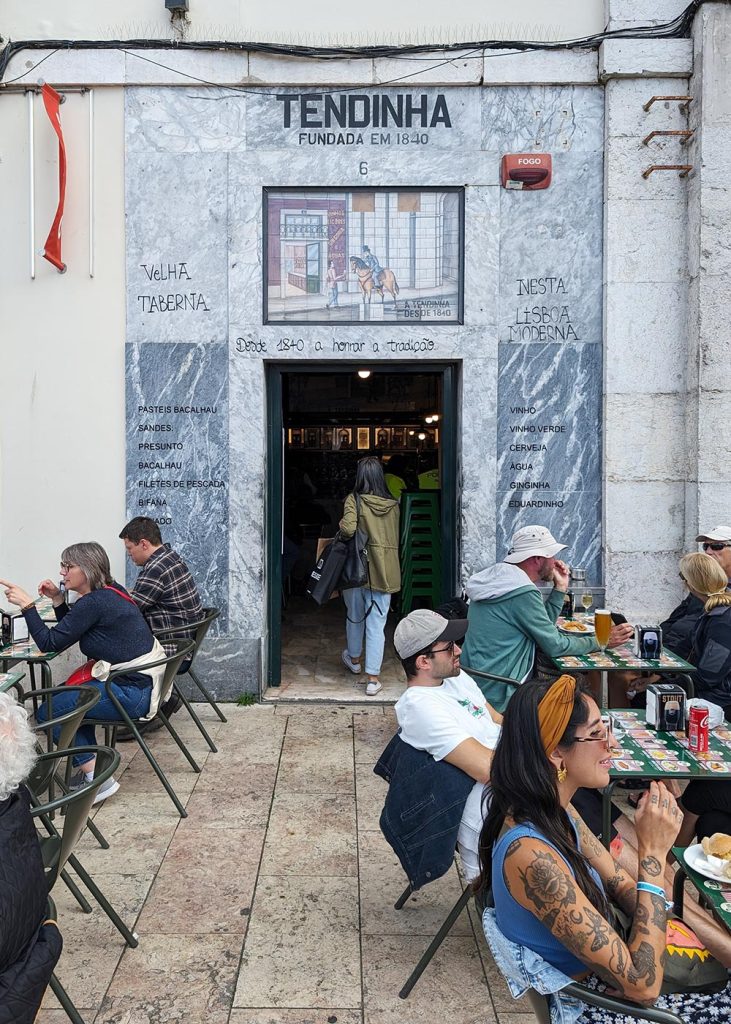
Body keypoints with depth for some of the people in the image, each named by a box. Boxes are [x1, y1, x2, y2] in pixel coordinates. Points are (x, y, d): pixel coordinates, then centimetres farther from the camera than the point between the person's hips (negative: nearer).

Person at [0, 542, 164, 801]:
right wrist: (58, 600, 9)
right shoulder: (110, 591, 11)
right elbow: (70, 632, 21)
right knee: (69, 694, 27)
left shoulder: (94, 603, -17)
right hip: (145, 682, 10)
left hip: (131, 693, -10)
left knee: (47, 713, -1)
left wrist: (27, 604, -11)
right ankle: (90, 765, 26)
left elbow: (50, 643, -15)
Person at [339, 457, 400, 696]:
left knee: (355, 616, 21)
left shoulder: (354, 500, -8)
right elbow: (395, 537, 9)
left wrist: (341, 534, -2)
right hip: (385, 571, 1)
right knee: (377, 624, 2)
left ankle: (354, 659, 44)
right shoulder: (393, 505, 3)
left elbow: (348, 528, -22)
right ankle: (373, 678, 1)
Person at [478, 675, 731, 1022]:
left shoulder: (554, 811, -7)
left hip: (608, 964, 7)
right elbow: (642, 986, -30)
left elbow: (621, 885, 2)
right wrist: (653, 854, -31)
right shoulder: (530, 856, -35)